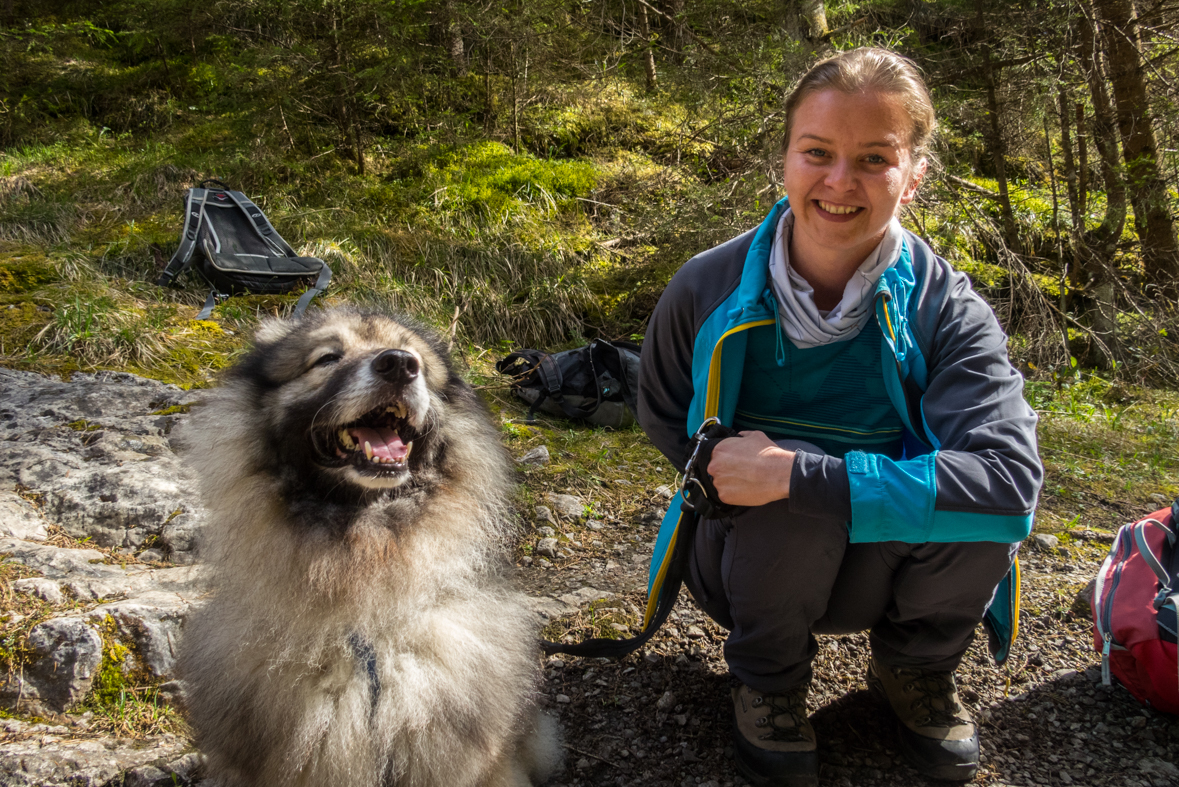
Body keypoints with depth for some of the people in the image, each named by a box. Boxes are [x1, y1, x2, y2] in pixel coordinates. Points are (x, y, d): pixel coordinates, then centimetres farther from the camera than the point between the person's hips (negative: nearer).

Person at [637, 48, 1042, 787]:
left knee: (979, 490, -30)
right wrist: (737, 471, -16)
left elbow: (1013, 481, -32)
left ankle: (916, 666, 5)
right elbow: (663, 420, 3)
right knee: (798, 485, -34)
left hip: (891, 559, 1)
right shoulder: (708, 289, -14)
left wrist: (795, 476, -37)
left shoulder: (946, 310, -17)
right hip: (755, 554, 0)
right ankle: (769, 677, -1)